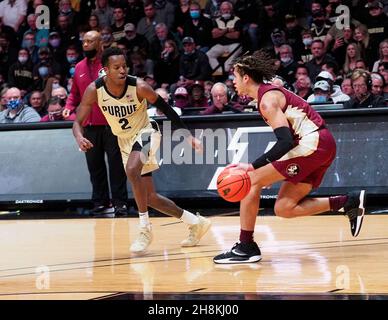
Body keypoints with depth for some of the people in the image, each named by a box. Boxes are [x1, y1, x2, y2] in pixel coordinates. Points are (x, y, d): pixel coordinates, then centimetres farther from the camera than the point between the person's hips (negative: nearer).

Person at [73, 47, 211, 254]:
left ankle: (145, 229, -24)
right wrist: (79, 138, -35)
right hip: (124, 140, 5)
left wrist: (187, 135, -13)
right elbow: (78, 122, -12)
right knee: (149, 197, 7)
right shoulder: (94, 90, -18)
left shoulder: (139, 87, -24)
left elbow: (165, 109, -11)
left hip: (145, 132, -5)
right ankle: (195, 223, 24)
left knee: (132, 171, -35)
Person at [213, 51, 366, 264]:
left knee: (253, 180, -8)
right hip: (323, 146, 10)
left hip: (312, 144, -10)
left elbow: (285, 141, -22)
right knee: (283, 208, 8)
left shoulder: (267, 99, -11)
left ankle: (246, 247, -5)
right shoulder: (270, 93, 19)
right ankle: (349, 202, 8)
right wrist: (273, 172, 22)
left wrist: (253, 166, -24)